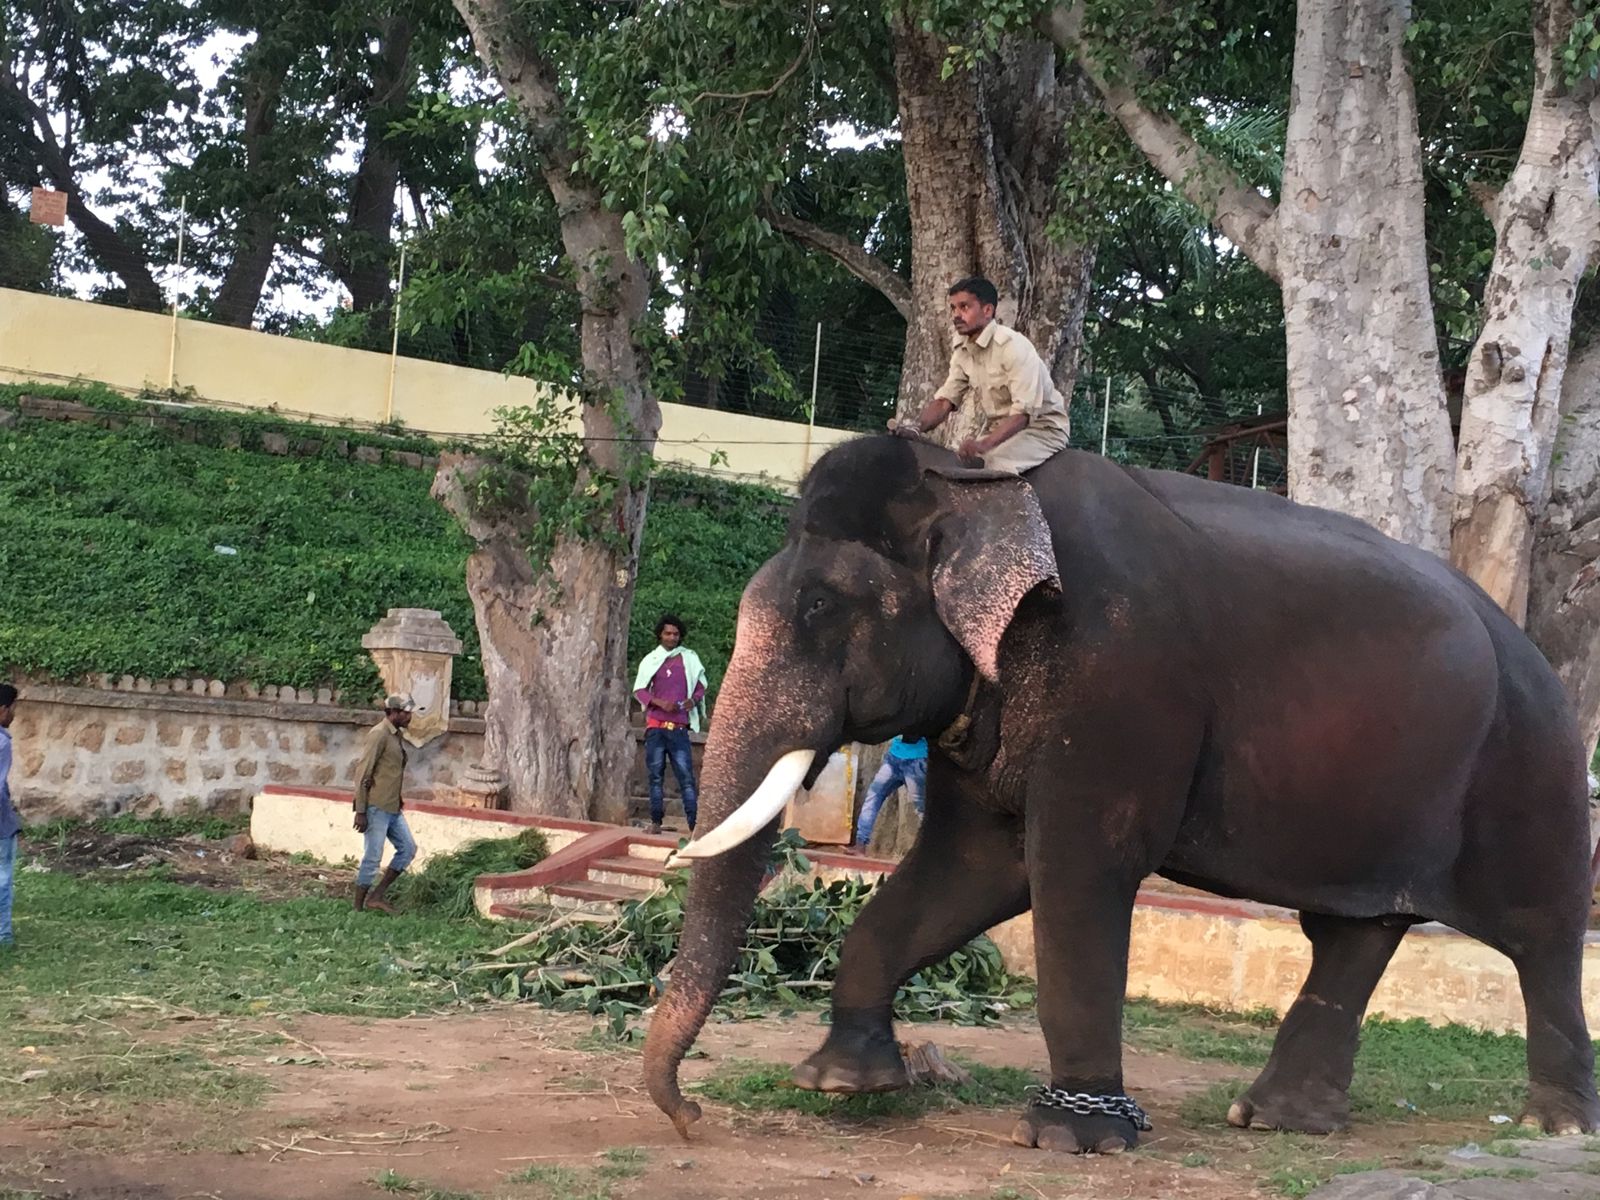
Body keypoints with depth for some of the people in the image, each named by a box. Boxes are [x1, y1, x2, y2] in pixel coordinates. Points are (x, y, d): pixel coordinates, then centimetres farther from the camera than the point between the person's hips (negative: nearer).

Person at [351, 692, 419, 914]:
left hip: (393, 808, 9)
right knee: (373, 857, -4)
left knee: (408, 848, 9)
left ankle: (376, 896, 14)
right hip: (377, 808, -9)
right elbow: (363, 774, -17)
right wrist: (360, 812, -19)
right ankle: (358, 907, 6)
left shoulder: (397, 736, 13)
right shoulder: (379, 735, -15)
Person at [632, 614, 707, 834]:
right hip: (655, 726, 1)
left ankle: (694, 824, -11)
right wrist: (660, 703, -10)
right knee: (656, 776, 3)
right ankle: (656, 821, 7)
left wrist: (694, 700, -9)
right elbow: (639, 690, 7)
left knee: (686, 777, -7)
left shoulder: (690, 659, 7)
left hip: (679, 727, -1)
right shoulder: (651, 659, 7)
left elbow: (701, 686, 13)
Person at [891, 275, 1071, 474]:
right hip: (998, 428, 8)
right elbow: (945, 399, 1)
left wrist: (985, 444, -42)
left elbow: (1025, 411, -28)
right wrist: (917, 426, -21)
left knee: (996, 464, -32)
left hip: (1042, 427, -8)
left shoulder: (1013, 346, -21)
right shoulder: (962, 352, 3)